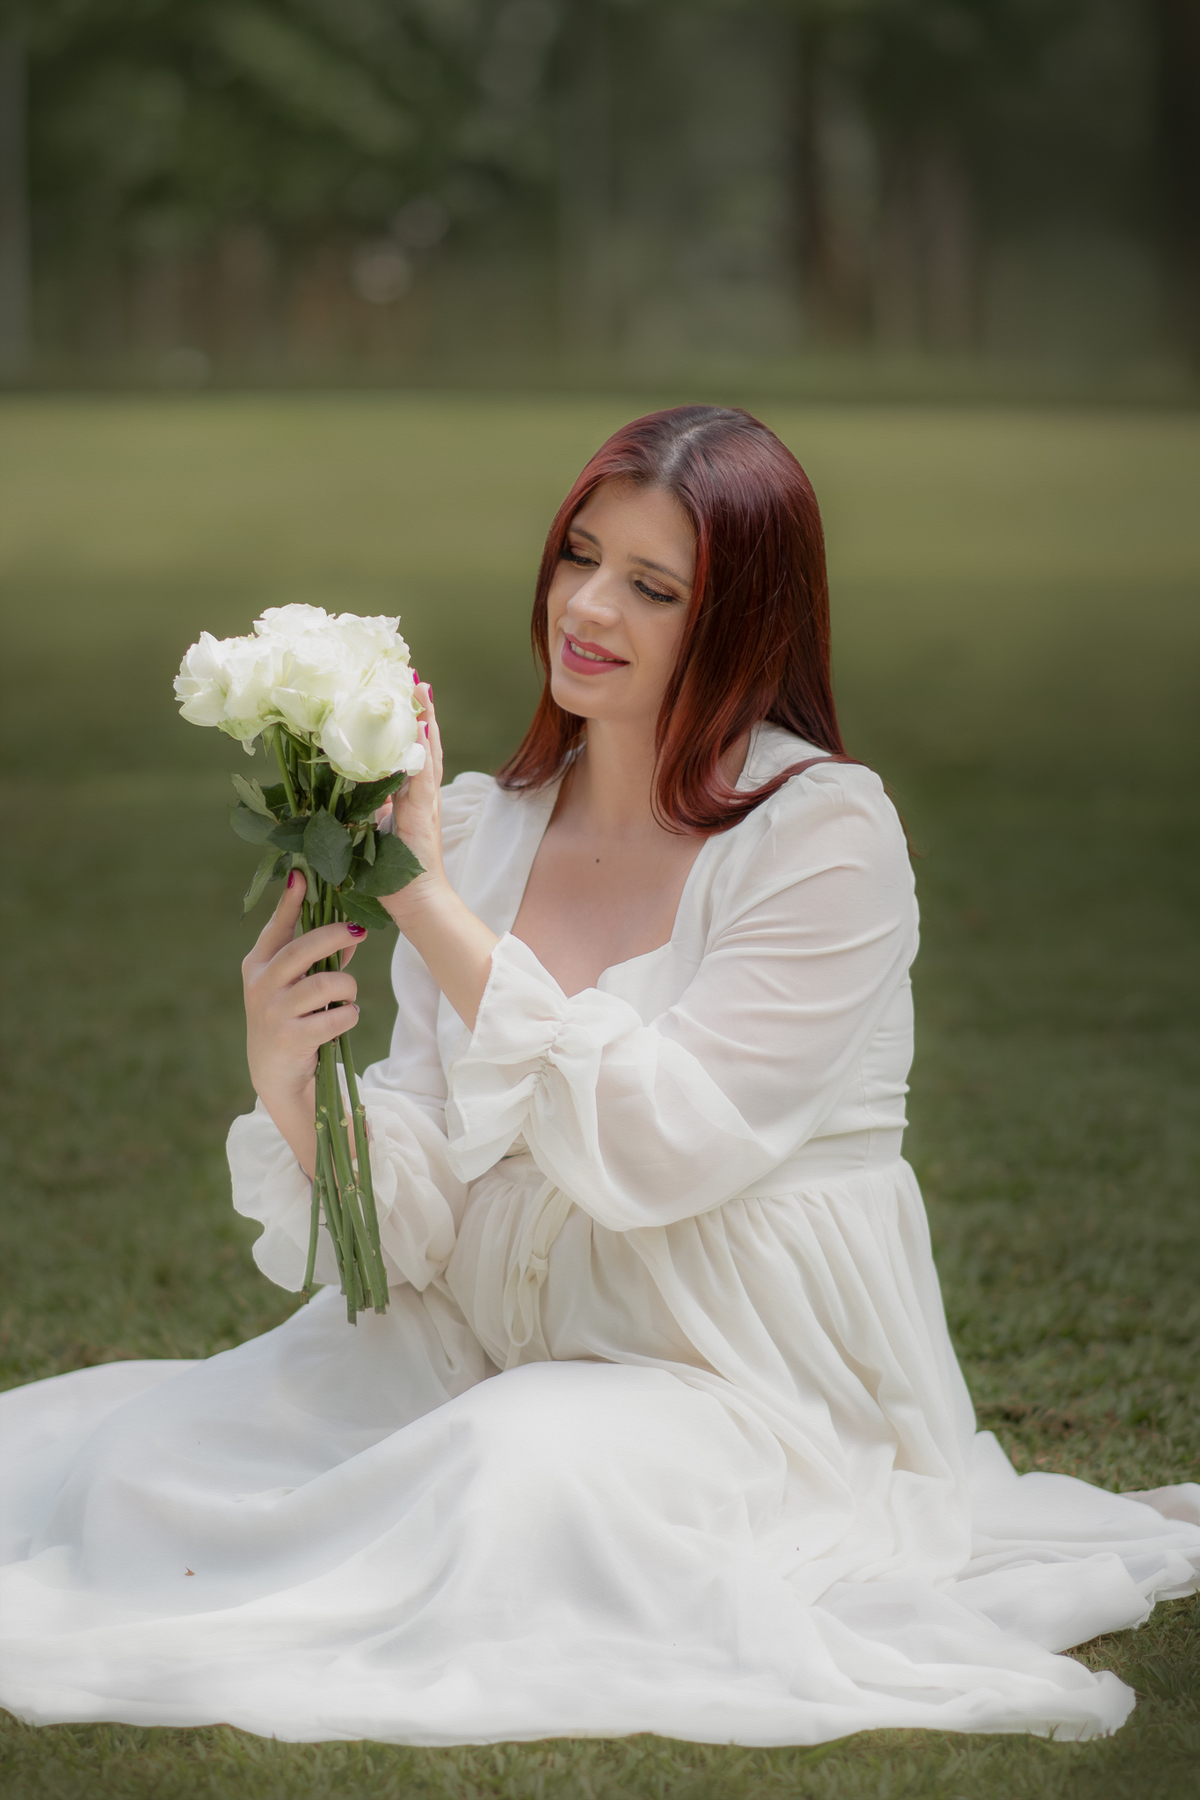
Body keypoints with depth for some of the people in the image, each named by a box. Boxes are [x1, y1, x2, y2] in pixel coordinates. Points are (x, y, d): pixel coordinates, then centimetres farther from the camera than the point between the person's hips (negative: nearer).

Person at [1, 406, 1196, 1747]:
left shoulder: (825, 833, -11)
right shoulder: (481, 828, 4)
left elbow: (657, 1150, -22)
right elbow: (415, 1212, -2)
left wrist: (431, 904, -22)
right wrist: (289, 1081, -23)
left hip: (745, 1387, -4)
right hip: (497, 1352, 4)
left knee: (528, 1470, -34)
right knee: (150, 1456, -18)